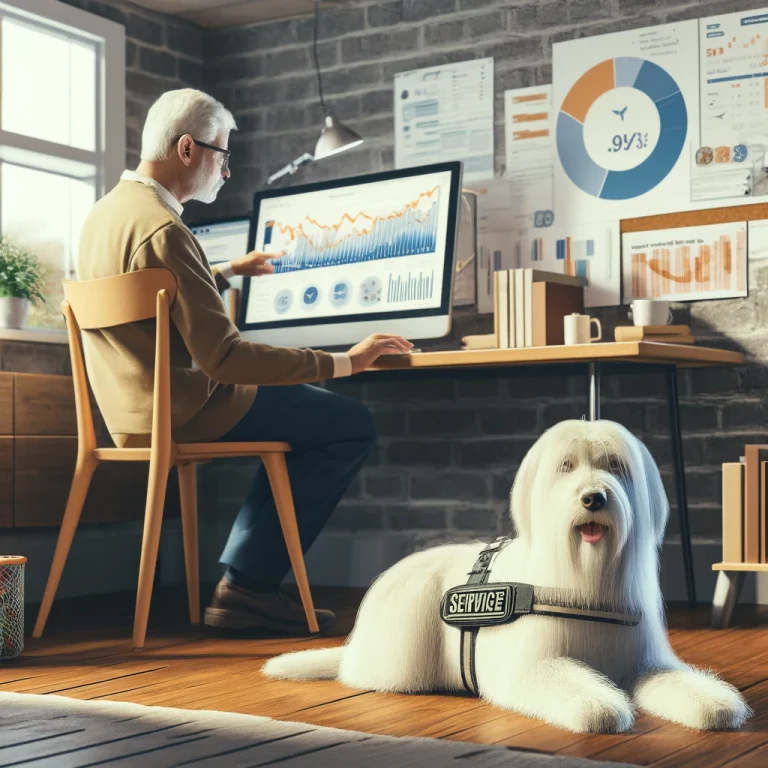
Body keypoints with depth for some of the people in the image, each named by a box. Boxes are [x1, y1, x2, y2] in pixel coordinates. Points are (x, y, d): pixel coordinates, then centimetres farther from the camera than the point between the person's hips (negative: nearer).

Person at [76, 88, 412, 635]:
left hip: (133, 416, 10)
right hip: (182, 414, -10)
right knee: (353, 424, -5)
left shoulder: (104, 213, 10)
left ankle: (244, 584, 20)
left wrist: (230, 273, 40)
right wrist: (345, 362, -21)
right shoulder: (164, 230, -21)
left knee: (304, 407, 28)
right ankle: (249, 584, -1)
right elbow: (224, 357, -26)